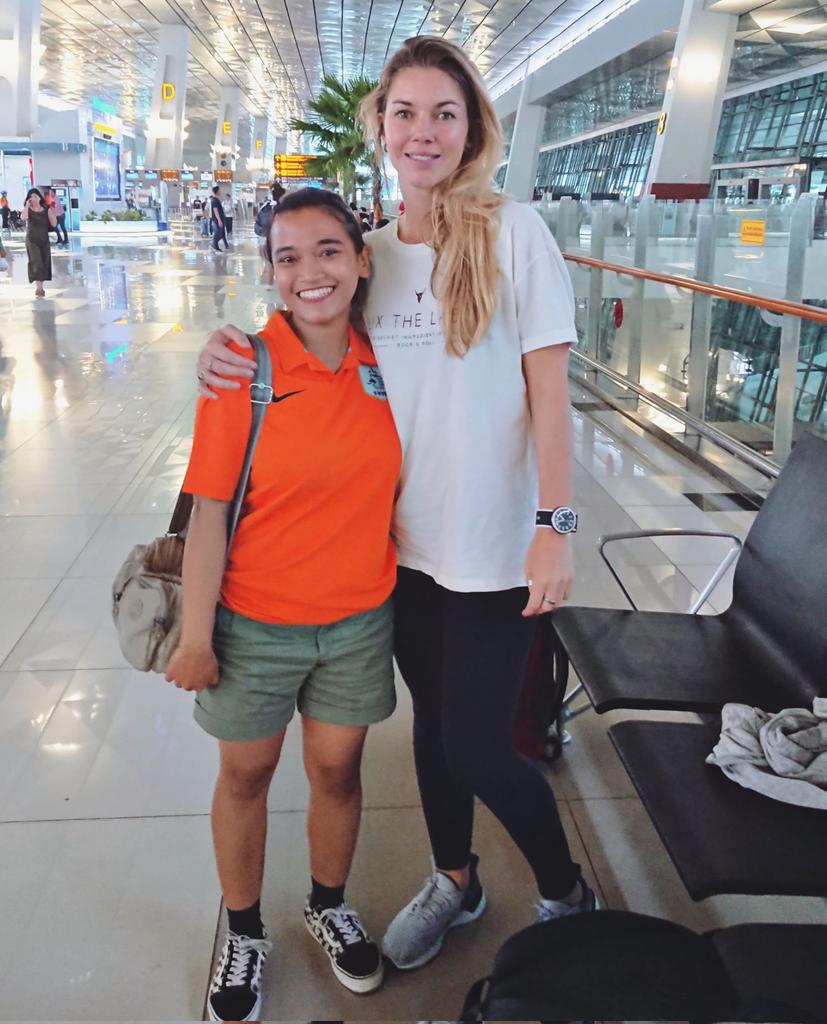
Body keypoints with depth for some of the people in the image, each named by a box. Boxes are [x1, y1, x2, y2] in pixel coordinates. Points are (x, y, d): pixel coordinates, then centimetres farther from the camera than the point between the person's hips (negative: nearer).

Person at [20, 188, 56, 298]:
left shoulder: (46, 210, 1)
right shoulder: (28, 209, -5)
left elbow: (53, 224, -3)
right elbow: (23, 218, -27)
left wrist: (52, 213, -16)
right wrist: (27, 206, -20)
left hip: (44, 240, 3)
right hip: (32, 240, -3)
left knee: (44, 263, 6)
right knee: (36, 262, -14)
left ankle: (40, 286, 18)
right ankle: (38, 287, -20)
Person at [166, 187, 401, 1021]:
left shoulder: (381, 363, -5)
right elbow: (210, 512, -14)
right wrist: (195, 636, -11)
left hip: (358, 620, 3)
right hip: (255, 624, -2)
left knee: (337, 767, 18)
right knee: (245, 772, 16)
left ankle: (328, 906, 46)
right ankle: (243, 933, 40)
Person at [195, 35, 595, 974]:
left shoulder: (513, 231, -8)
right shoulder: (373, 251, 5)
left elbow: (547, 389, -10)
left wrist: (555, 525, -16)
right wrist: (235, 353, -7)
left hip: (492, 544, -5)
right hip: (404, 538, 5)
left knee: (475, 747, 1)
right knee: (432, 719, 19)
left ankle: (567, 897, 30)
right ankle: (454, 881, 44)